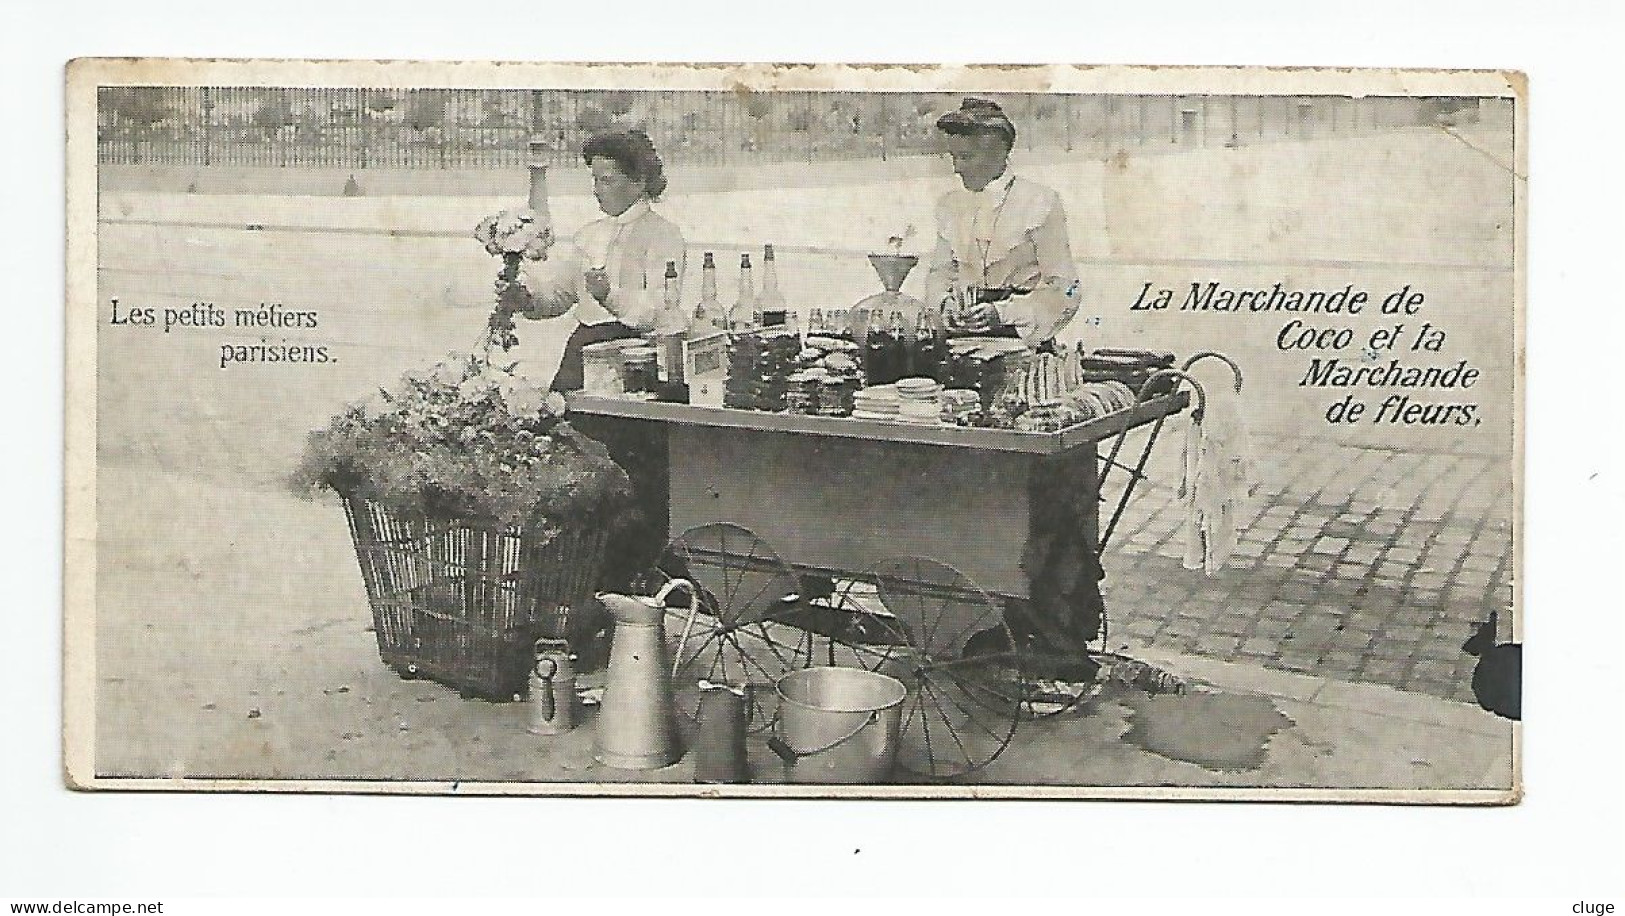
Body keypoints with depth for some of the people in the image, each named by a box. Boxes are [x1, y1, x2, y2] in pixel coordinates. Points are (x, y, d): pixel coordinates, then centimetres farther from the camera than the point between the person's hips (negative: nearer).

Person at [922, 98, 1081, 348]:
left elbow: (1063, 290, -4)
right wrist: (946, 302, -3)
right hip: (961, 337, 5)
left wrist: (1003, 313, -16)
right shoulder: (950, 205, 14)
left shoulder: (1040, 203, -1)